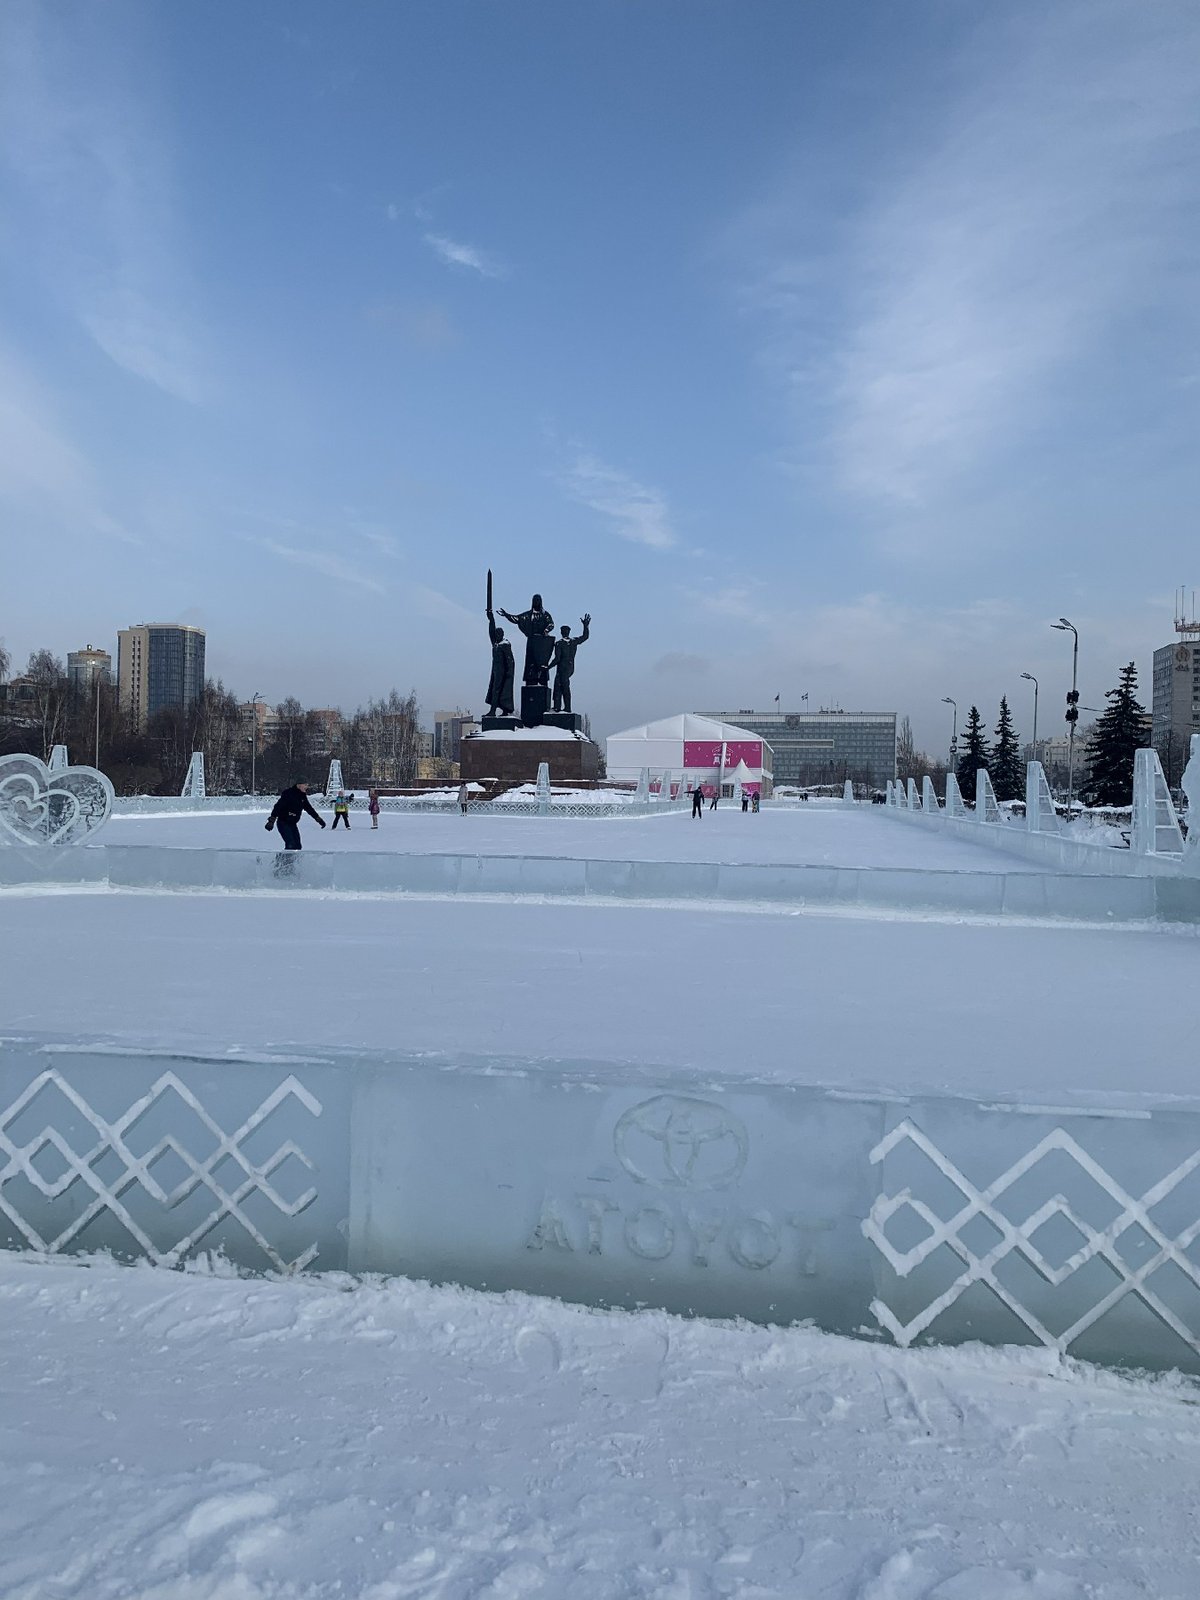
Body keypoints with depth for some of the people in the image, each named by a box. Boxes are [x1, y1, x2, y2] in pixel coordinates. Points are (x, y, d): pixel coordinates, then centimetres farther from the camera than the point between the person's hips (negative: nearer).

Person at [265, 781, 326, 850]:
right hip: (283, 823, -8)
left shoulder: (302, 796, 4)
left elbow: (308, 808, 19)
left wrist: (318, 819, 22)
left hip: (293, 824, 8)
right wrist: (271, 820, -32)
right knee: (291, 845, -20)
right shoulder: (288, 794, -19)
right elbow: (278, 806, -24)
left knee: (297, 846, 5)